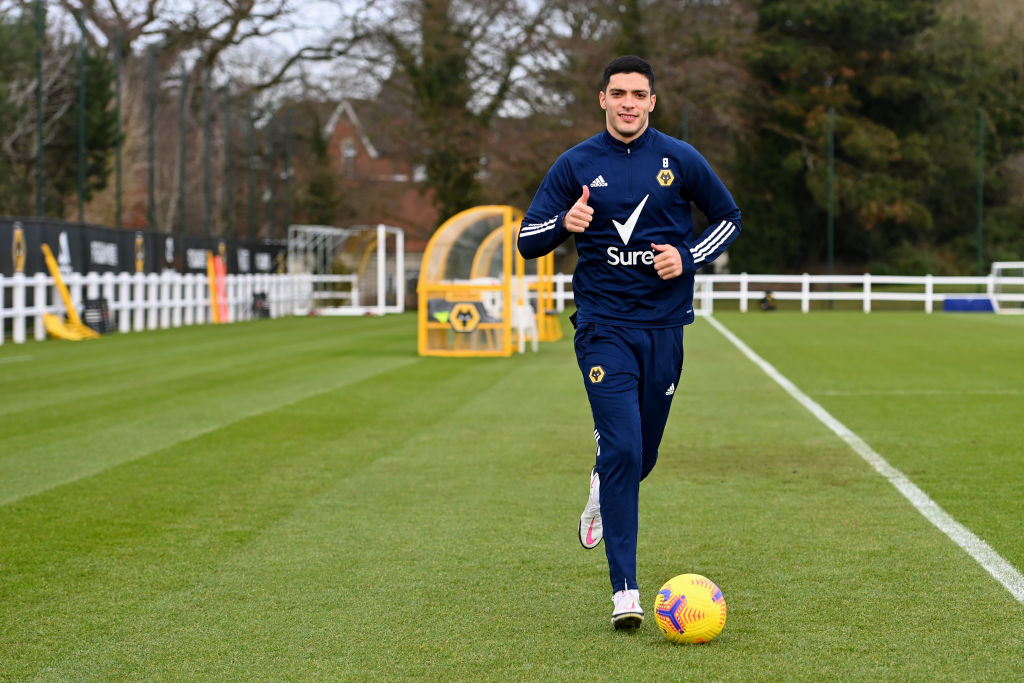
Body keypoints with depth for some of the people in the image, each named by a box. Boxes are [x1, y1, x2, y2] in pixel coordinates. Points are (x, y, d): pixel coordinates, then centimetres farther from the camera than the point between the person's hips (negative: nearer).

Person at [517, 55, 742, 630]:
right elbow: (528, 241, 4)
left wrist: (687, 257, -4)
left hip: (664, 323, 2)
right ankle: (625, 591, -13)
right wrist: (563, 224, -18)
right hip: (604, 325, -2)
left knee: (641, 457, 10)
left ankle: (604, 488, 49)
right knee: (622, 449, -16)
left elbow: (728, 217, 14)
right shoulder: (577, 165, 1)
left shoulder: (681, 160, 3)